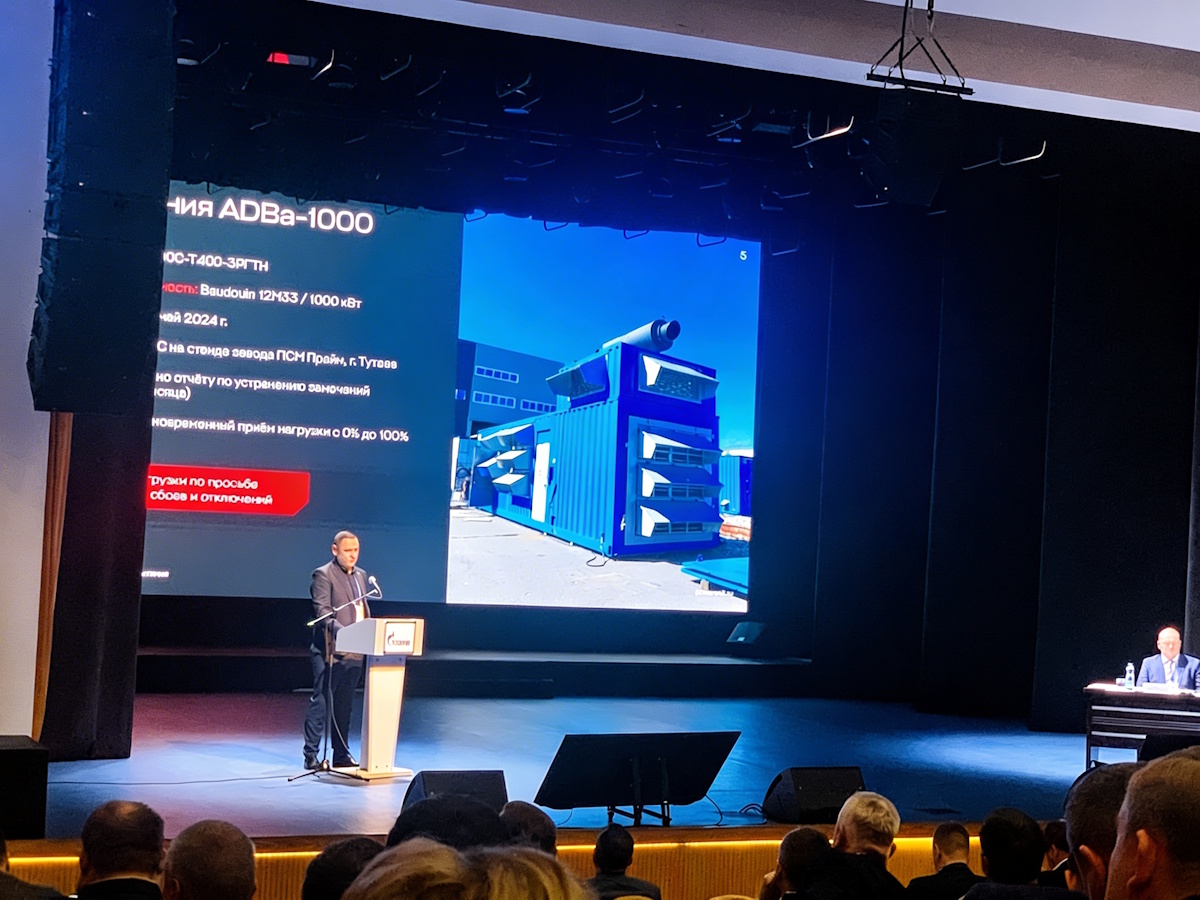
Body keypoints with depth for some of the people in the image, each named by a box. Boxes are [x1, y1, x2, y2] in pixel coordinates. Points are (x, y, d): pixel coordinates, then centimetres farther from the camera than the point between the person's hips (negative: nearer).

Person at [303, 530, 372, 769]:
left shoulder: (360, 575, 18)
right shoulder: (323, 575, -6)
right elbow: (322, 611, -16)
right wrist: (341, 632, -31)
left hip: (355, 652, 7)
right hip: (331, 650, -7)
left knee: (344, 704, 12)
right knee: (321, 702, -5)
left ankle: (342, 754, 17)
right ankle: (311, 755, -3)